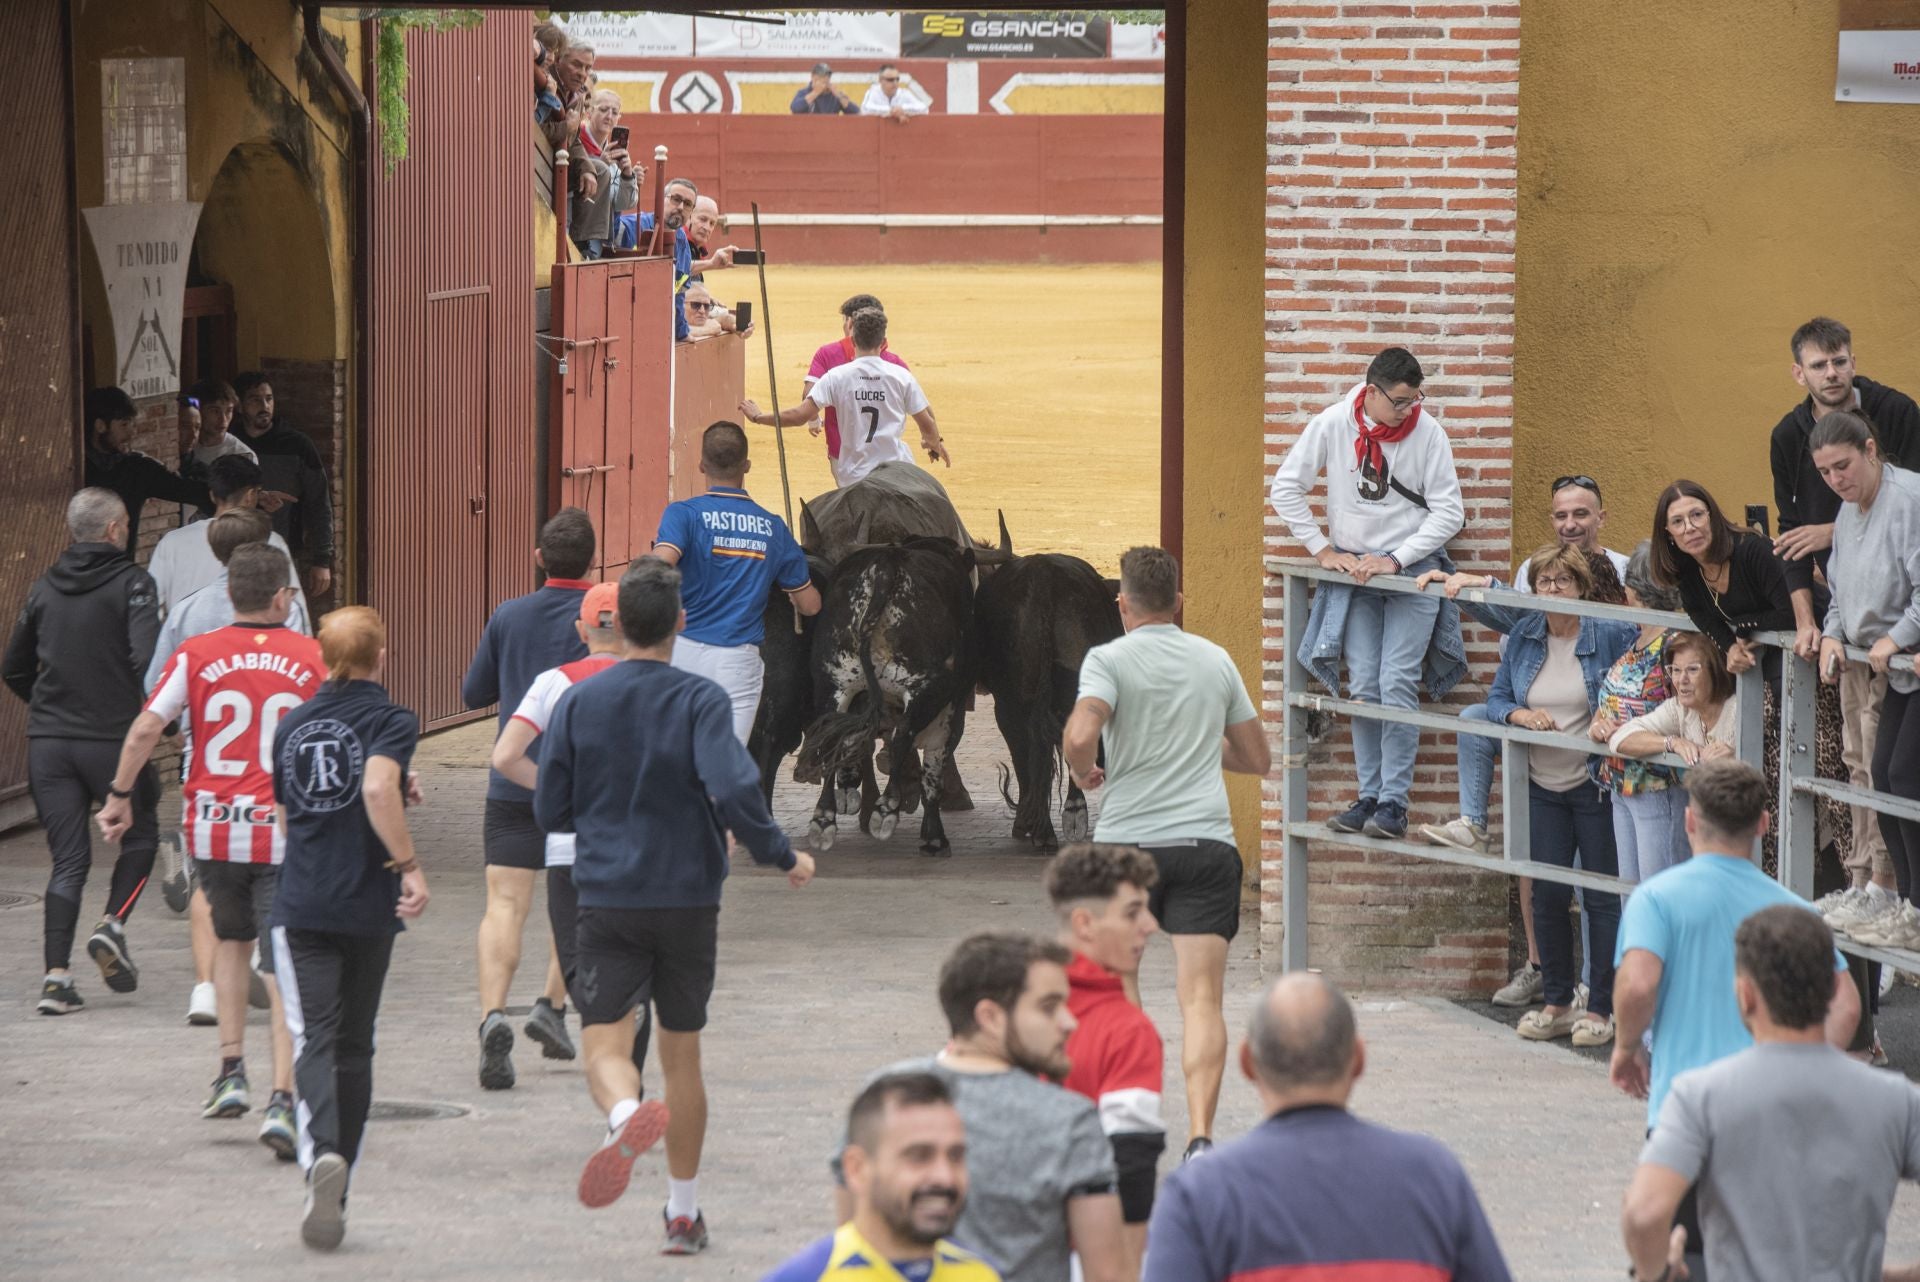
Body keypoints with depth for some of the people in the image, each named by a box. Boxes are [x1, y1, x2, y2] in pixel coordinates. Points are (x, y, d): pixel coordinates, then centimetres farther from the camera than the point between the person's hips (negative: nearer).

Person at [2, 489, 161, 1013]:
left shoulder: (44, 588, 11)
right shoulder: (130, 582, -6)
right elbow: (147, 659, -19)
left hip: (47, 740, 4)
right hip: (112, 738, -4)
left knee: (68, 859, 6)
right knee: (141, 836, 17)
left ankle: (56, 975, -4)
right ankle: (113, 925, -4)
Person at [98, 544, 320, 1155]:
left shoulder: (195, 655, -1)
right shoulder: (313, 659, -1)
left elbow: (146, 727, -6)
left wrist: (119, 796, 6)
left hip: (214, 827, 2)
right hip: (286, 831, -1)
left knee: (232, 942, 25)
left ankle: (232, 1071, 19)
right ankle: (282, 1099, -13)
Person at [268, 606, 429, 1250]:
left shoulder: (292, 724, 10)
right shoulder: (392, 720, -5)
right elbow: (378, 788, -25)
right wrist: (409, 864, -20)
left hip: (300, 904, 2)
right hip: (368, 906, -2)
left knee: (315, 1038, -6)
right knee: (354, 1045, 12)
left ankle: (323, 1154, -33)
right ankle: (336, 1191, 16)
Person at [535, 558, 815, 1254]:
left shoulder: (578, 702, -1)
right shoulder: (701, 701, -8)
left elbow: (549, 811, 4)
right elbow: (735, 793, -20)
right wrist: (783, 856, -5)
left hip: (607, 902, 0)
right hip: (688, 901, 0)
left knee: (605, 1044, -3)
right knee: (681, 1053, 14)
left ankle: (627, 1117, -40)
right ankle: (684, 1212, 21)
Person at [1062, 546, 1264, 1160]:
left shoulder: (1109, 660, -3)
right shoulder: (1216, 660, 10)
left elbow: (1080, 735, -20)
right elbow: (1257, 758, 18)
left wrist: (1084, 773, 1)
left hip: (1126, 841, -1)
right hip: (1207, 843, 2)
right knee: (1201, 998, -5)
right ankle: (1200, 1136, -19)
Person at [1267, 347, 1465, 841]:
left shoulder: (1427, 431, -8)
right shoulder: (1333, 424, -5)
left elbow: (1448, 511, -6)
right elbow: (1285, 488, 1)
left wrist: (1396, 560, -13)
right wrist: (1323, 551, -3)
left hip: (1411, 568, -2)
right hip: (1353, 569, 2)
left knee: (1397, 684, -11)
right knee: (1363, 687, 0)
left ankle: (1394, 802, -8)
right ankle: (1369, 796, 6)